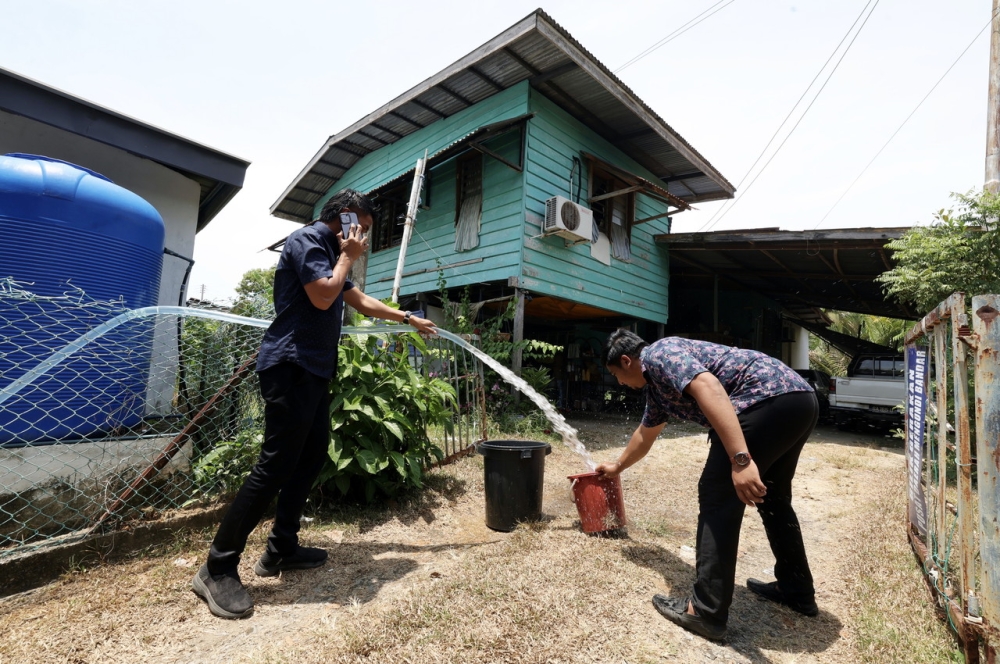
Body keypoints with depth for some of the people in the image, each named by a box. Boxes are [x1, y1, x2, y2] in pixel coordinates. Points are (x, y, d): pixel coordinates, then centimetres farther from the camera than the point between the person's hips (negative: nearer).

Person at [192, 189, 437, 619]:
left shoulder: (331, 252, 22)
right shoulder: (307, 239, -6)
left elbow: (362, 301, 30)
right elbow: (323, 296, -19)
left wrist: (409, 319, 33)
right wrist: (348, 256, -4)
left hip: (314, 369, 10)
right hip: (291, 366, -10)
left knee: (311, 456, 11)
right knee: (276, 464, -10)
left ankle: (282, 549, 23)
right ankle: (218, 569, 1)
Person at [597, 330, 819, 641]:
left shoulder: (659, 354, -5)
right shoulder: (656, 385, 24)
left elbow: (709, 388, -24)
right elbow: (645, 433, 38)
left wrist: (741, 460, -29)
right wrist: (617, 467, 52)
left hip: (771, 399, -11)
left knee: (718, 495, -6)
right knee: (771, 497, 24)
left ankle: (706, 612, 2)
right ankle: (797, 591, 39)